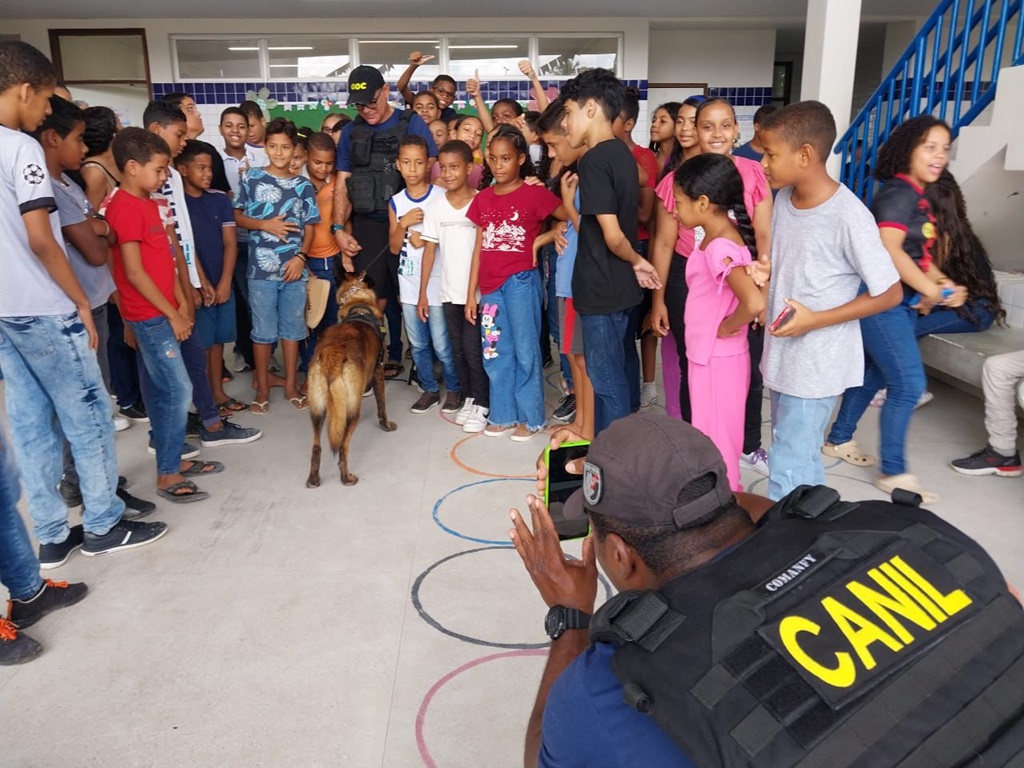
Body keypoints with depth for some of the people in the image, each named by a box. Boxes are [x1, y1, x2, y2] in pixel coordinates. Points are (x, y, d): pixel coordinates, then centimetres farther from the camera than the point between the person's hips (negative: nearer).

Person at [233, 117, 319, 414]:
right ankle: (262, 387, 18)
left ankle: (290, 385, 21)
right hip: (262, 268, -1)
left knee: (292, 328, 9)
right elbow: (238, 217, 3)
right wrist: (265, 225, -14)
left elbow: (309, 227, 4)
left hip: (294, 267, 2)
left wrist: (301, 257, -9)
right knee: (263, 330, 6)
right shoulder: (253, 179, 1)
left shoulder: (303, 185, 5)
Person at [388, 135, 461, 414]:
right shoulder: (396, 202, 6)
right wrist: (403, 224, -11)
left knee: (442, 345, 0)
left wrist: (427, 240, -15)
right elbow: (394, 247, 5)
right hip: (409, 285, 4)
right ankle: (429, 389, 27)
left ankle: (454, 389, 19)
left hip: (437, 283, -4)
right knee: (418, 344, 12)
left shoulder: (442, 197, -6)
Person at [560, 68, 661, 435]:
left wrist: (636, 260, -6)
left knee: (605, 376, 2)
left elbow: (612, 235, -23)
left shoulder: (594, 160, -19)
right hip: (622, 283, 9)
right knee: (621, 368, 19)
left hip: (602, 286, -9)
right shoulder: (622, 153, 9)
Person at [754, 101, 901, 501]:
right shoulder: (784, 198, 1)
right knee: (800, 459, 21)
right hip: (782, 355, 8)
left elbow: (890, 293, -15)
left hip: (816, 366, -8)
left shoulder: (849, 217, -22)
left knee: (787, 471, -2)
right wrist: (761, 269, -4)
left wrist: (816, 319, -21)